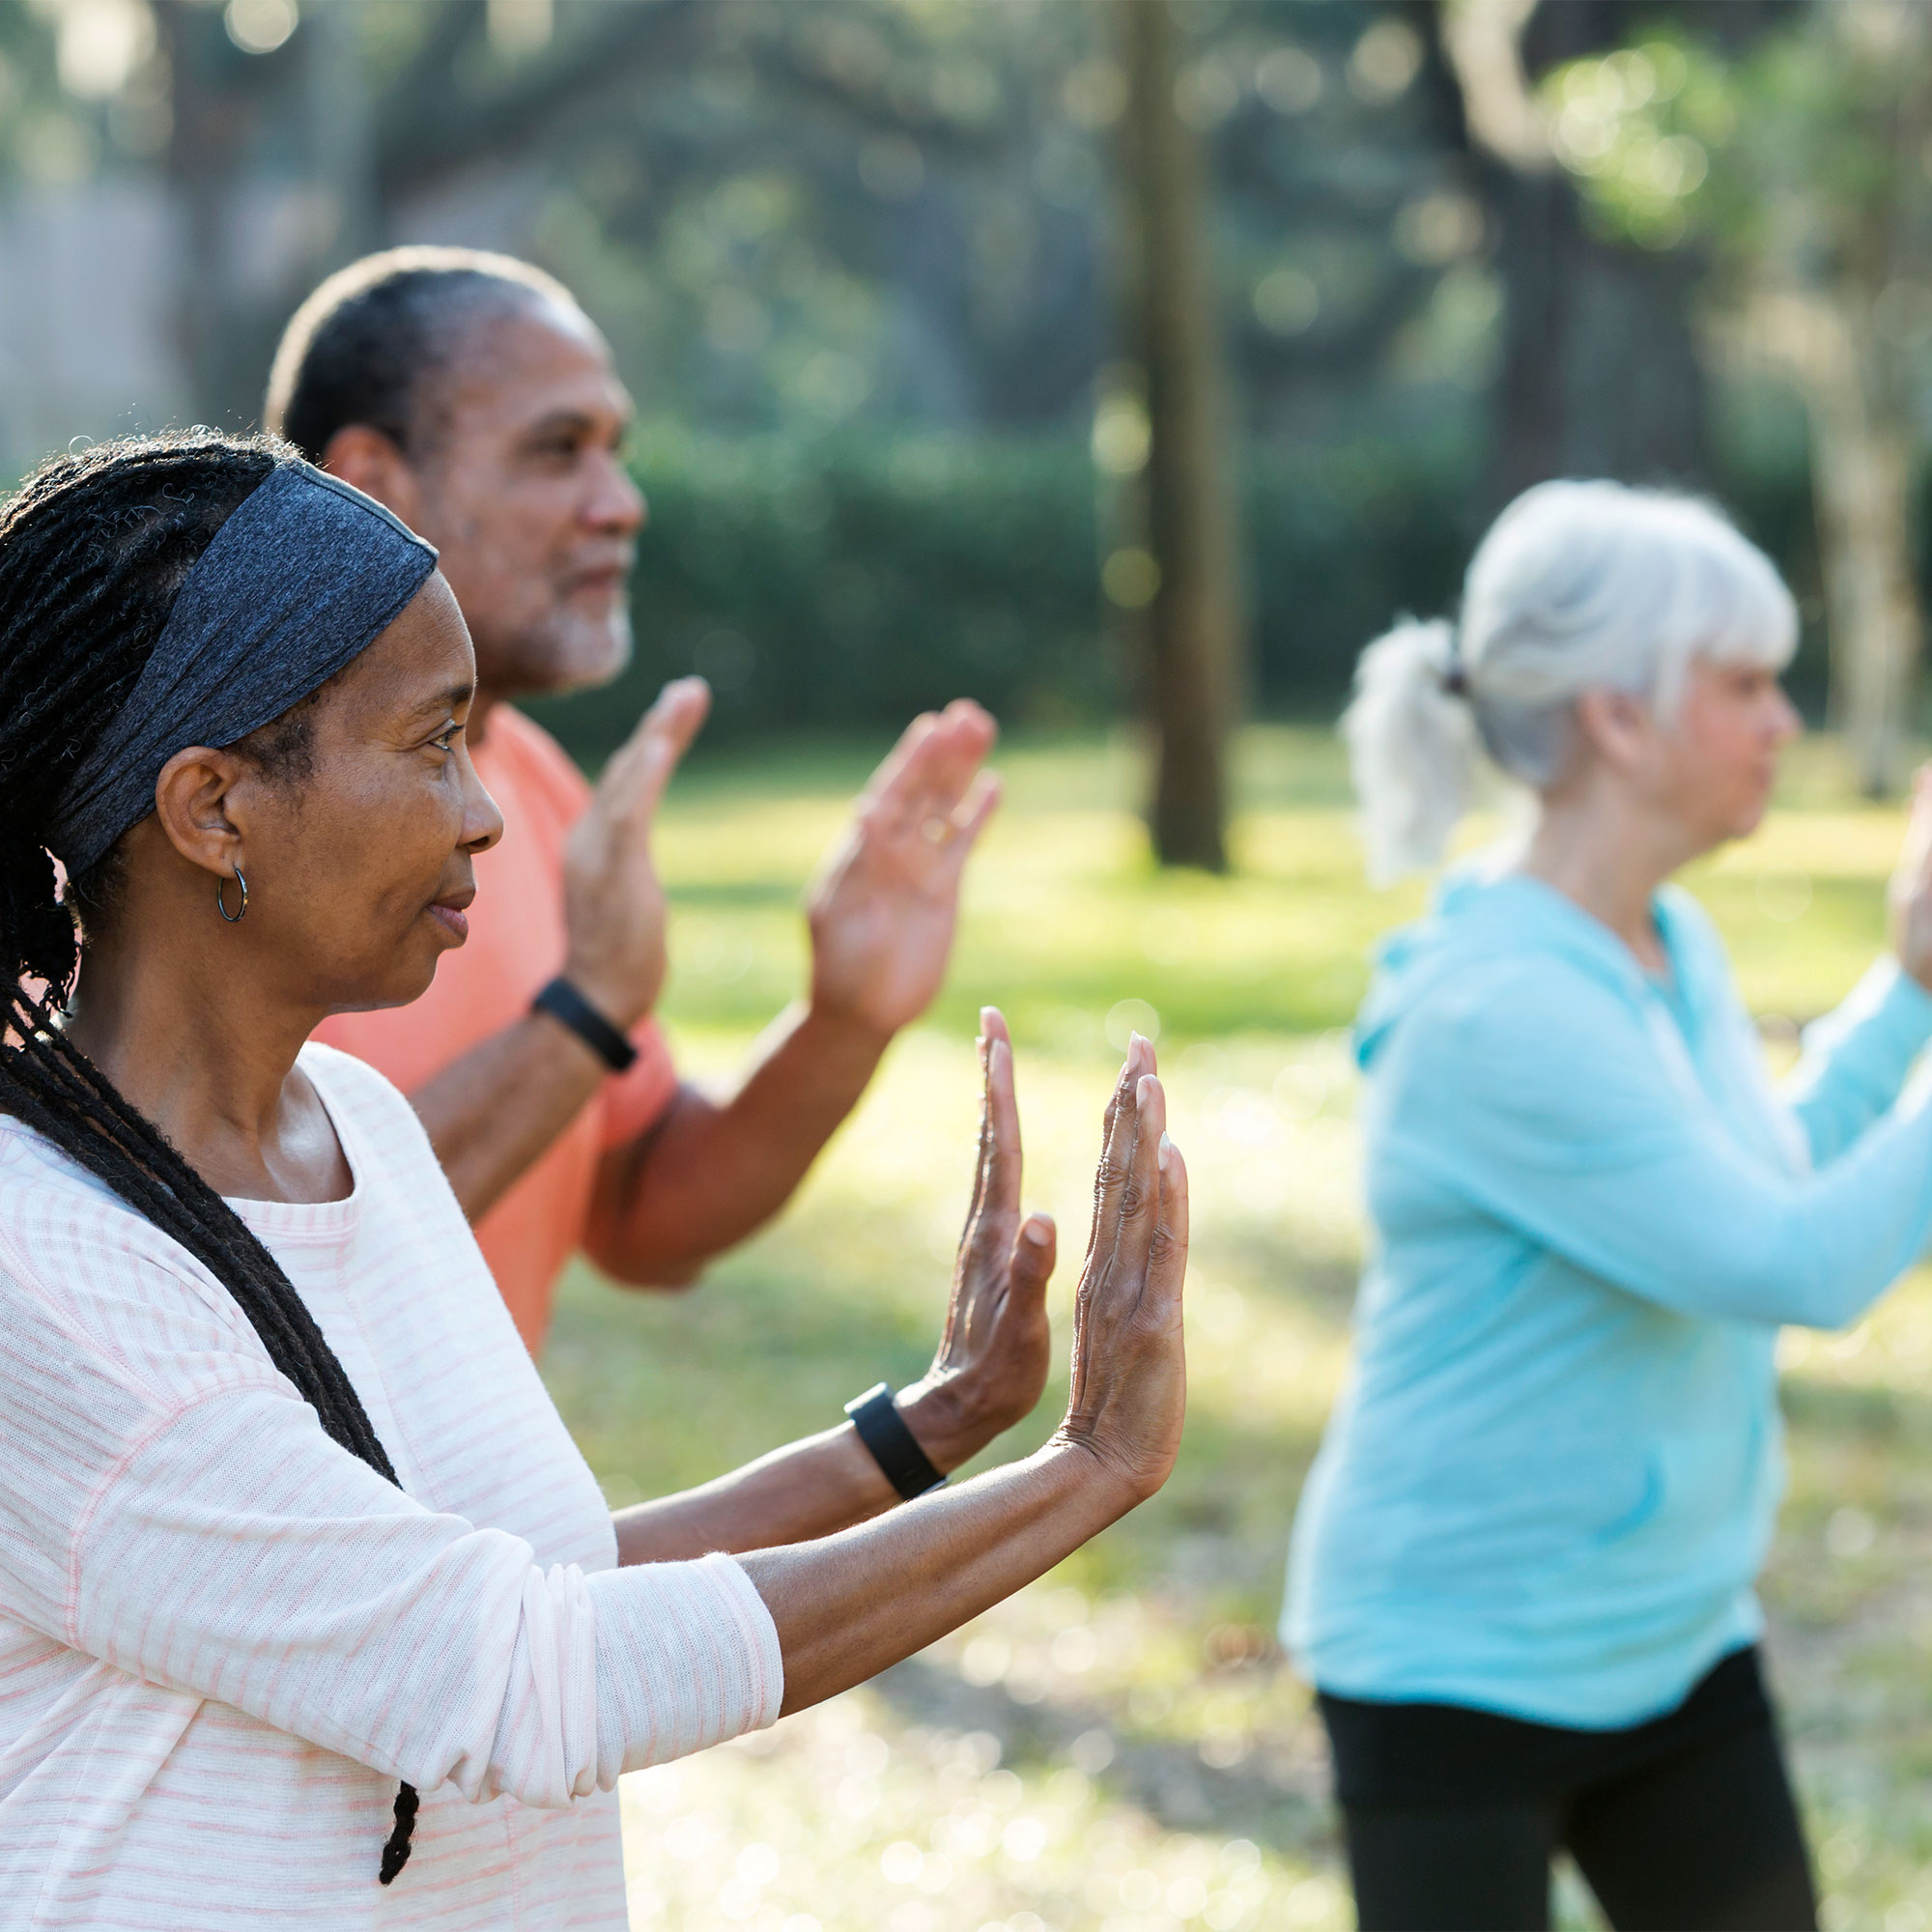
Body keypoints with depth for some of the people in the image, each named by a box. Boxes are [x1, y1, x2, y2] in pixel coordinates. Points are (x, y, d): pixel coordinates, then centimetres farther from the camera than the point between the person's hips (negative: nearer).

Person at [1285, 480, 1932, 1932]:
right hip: (1459, 1661, -8)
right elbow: (1797, 1265, -27)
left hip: (1674, 1637, 8)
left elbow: (1764, 1193, 16)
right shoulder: (1495, 1010, -24)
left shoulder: (1677, 947, 3)